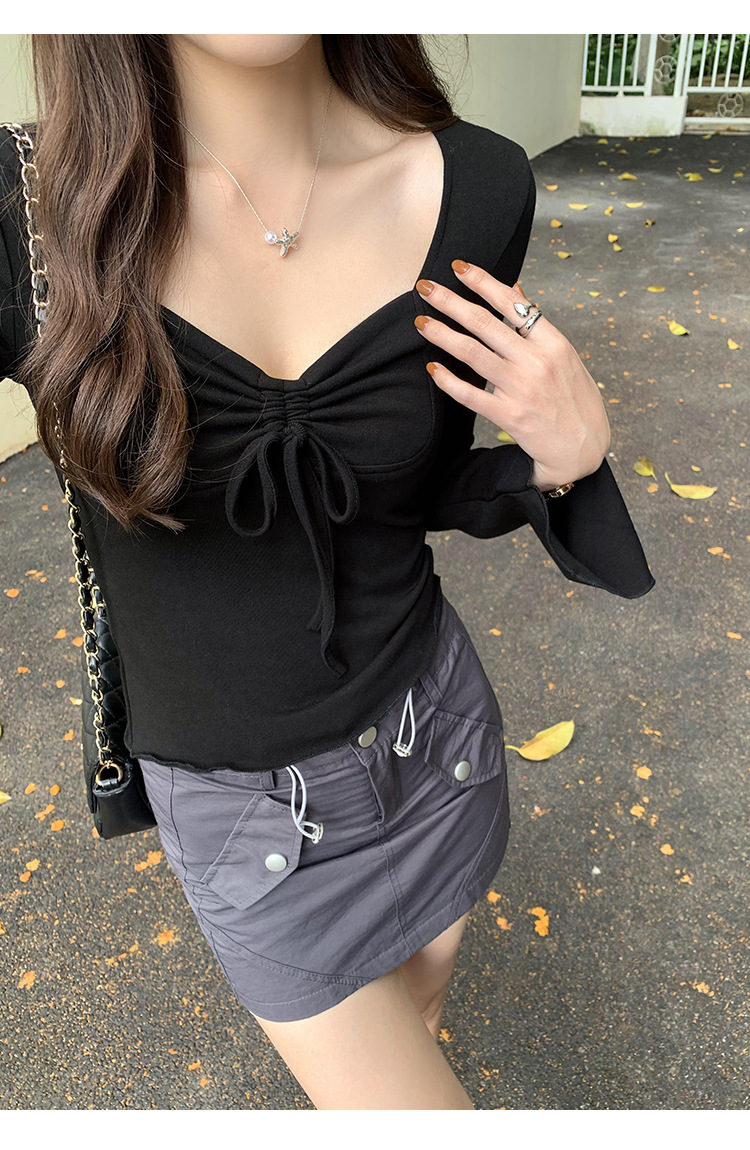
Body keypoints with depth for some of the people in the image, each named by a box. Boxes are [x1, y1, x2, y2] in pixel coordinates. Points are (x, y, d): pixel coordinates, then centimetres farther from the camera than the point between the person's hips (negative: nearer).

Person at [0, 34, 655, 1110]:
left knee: (418, 1000, 31)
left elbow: (423, 492, 0)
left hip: (431, 732, 3)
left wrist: (565, 450, -17)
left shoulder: (475, 187, -12)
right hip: (241, 810, -2)